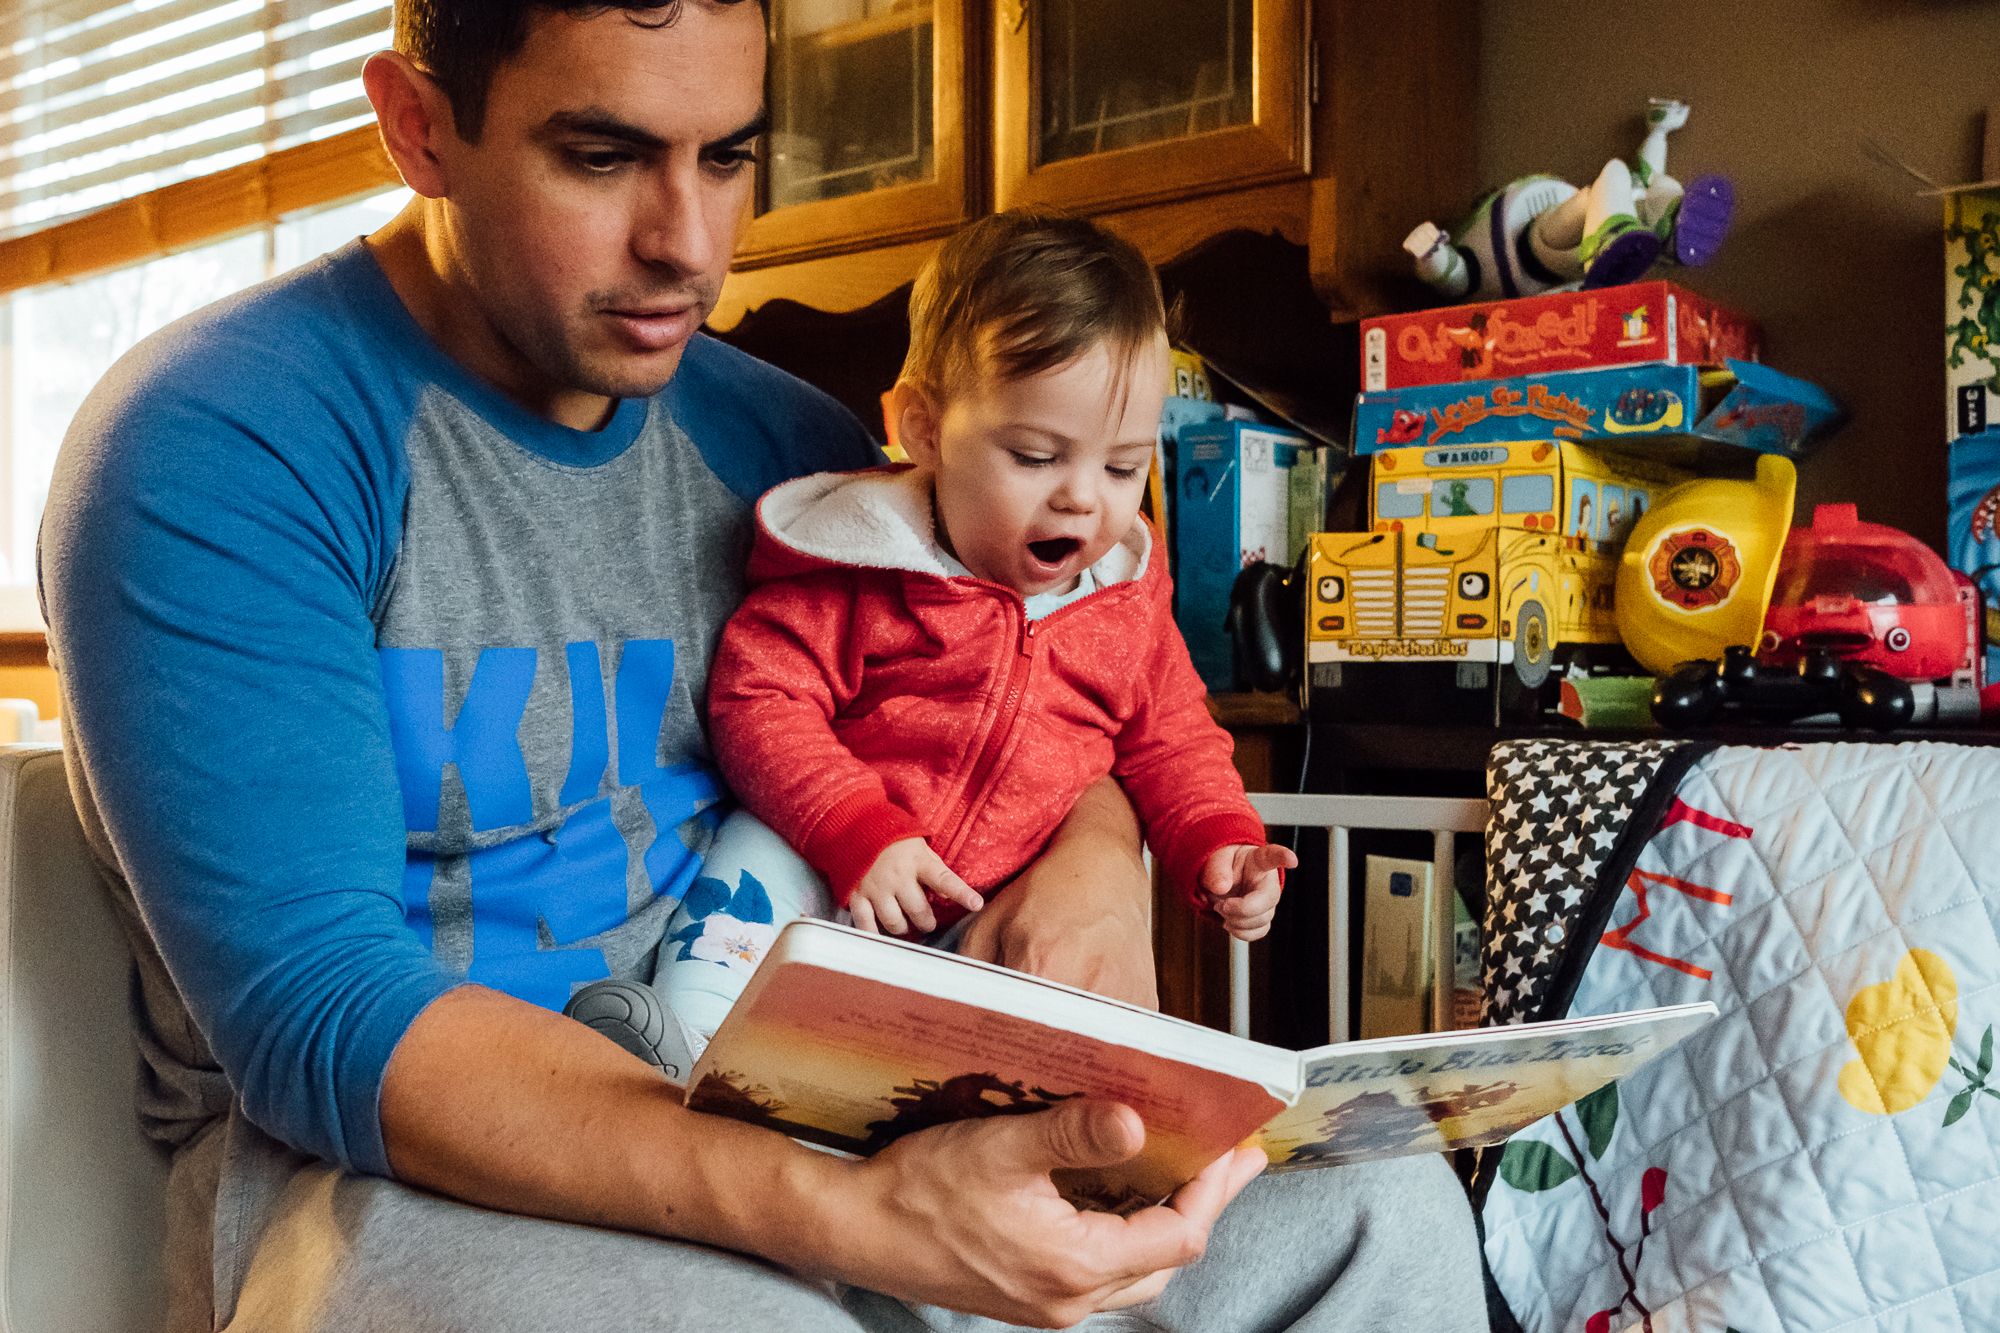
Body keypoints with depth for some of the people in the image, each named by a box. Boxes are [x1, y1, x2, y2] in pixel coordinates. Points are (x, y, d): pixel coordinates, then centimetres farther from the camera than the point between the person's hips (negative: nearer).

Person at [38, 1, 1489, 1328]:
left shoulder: (772, 437, 6)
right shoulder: (221, 448, -13)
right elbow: (319, 1024, -20)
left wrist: (1095, 848, -9)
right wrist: (849, 1216, -32)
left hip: (777, 1085, 5)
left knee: (1381, 1212, -8)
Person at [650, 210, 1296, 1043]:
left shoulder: (1128, 600, 4)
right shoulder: (862, 569, -11)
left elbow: (1170, 744, 15)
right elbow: (760, 699, -13)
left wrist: (1220, 847, -4)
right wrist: (859, 834, -24)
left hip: (1008, 908, 4)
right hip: (826, 862, -3)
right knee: (755, 868, -27)